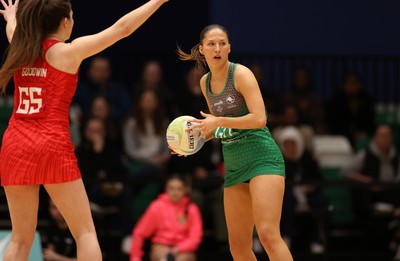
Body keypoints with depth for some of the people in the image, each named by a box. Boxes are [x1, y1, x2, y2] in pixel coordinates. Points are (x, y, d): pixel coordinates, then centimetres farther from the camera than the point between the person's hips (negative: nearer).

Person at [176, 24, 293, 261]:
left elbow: (259, 119, -19)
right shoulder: (205, 82, 13)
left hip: (262, 158, -7)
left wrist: (218, 121, -17)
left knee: (268, 234, -22)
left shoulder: (241, 74, -9)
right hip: (234, 165, 8)